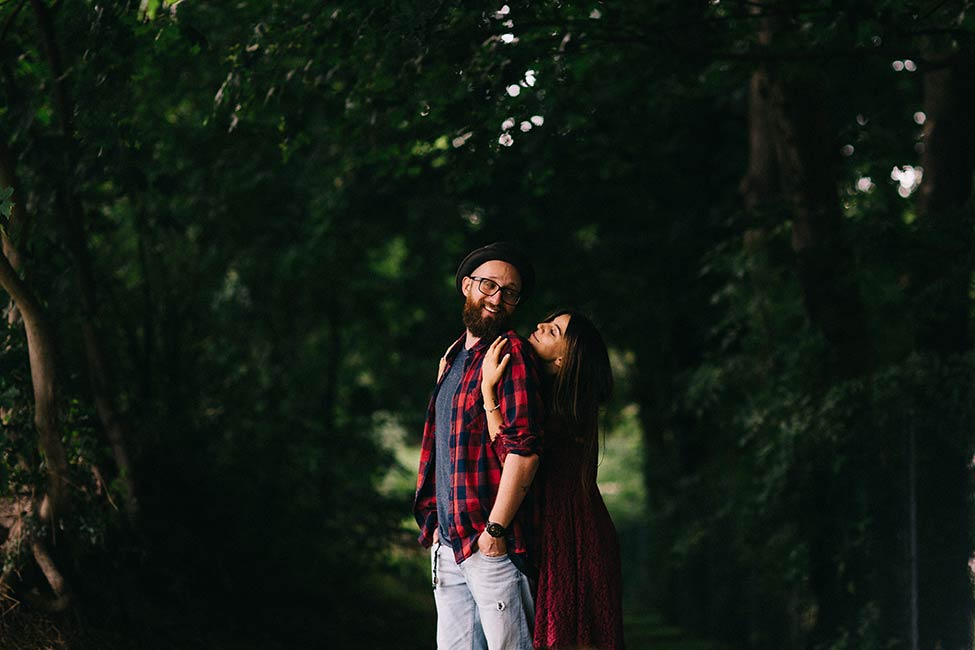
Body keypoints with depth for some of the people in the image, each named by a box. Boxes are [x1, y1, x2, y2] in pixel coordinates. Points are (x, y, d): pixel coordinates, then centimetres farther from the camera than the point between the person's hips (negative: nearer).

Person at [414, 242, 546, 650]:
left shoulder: (511, 353, -7)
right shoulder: (453, 357, 19)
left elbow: (524, 448, -17)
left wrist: (494, 529, -19)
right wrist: (437, 523, 18)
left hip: (491, 544, -8)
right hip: (448, 543, 8)